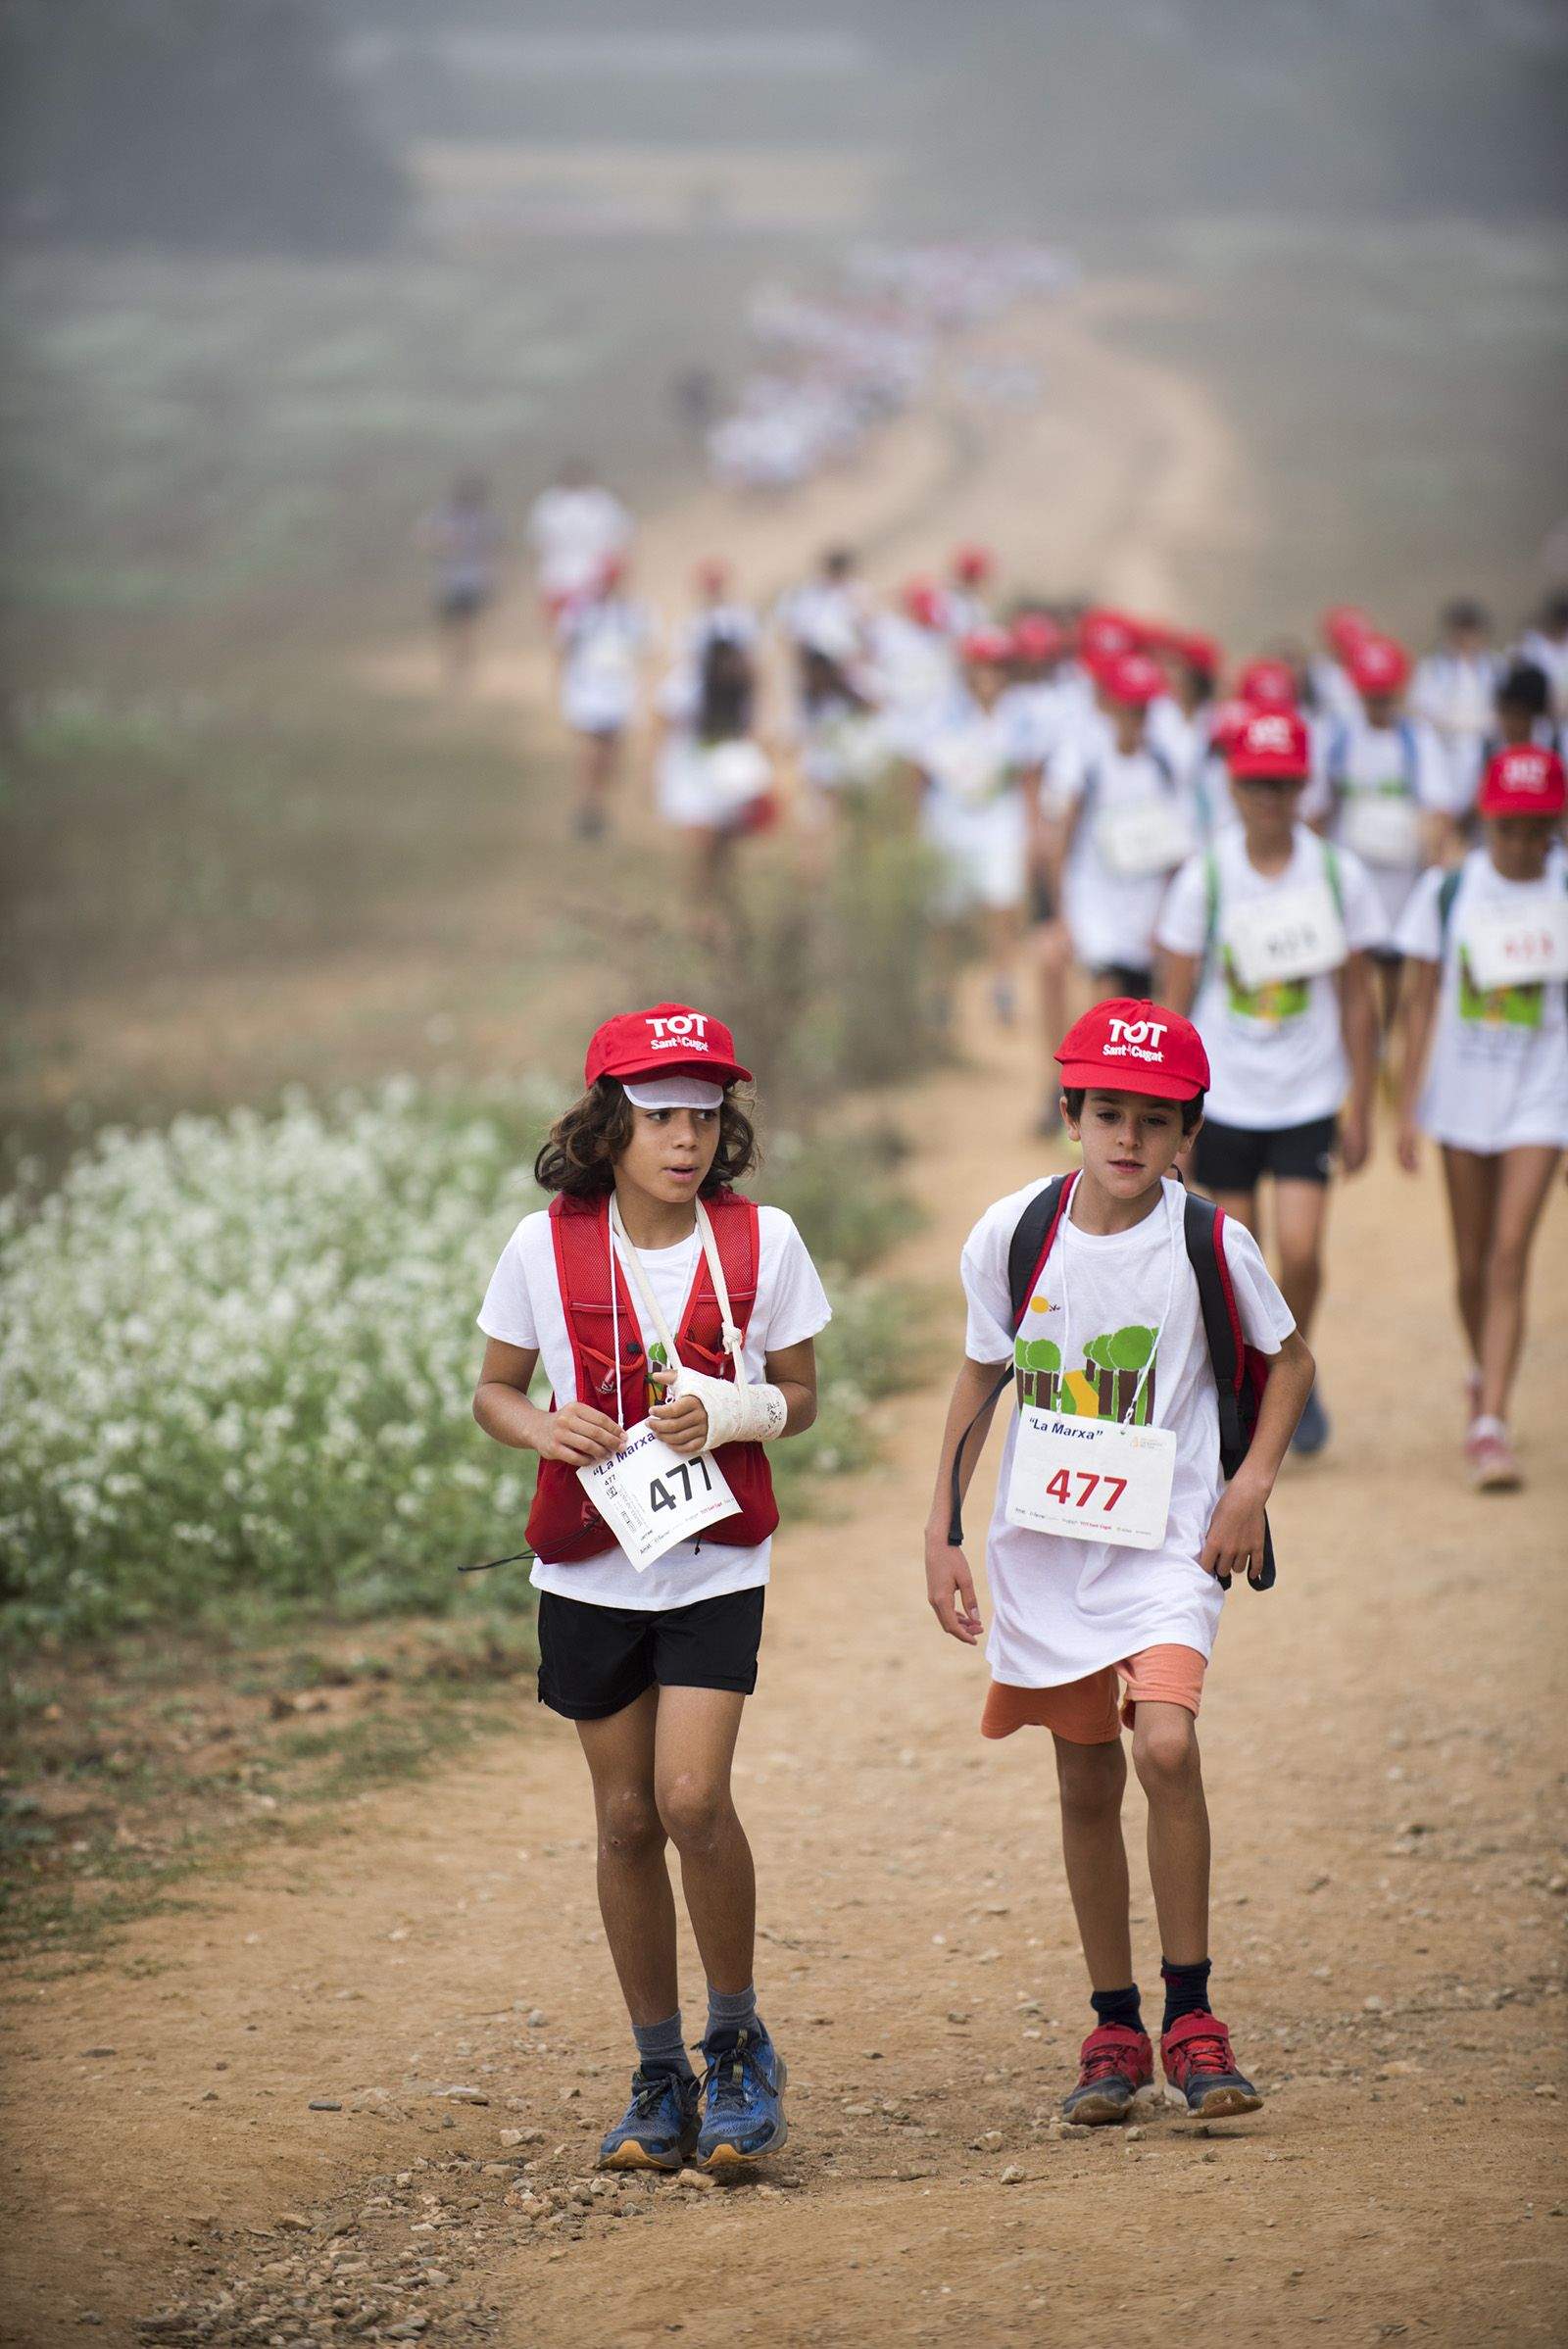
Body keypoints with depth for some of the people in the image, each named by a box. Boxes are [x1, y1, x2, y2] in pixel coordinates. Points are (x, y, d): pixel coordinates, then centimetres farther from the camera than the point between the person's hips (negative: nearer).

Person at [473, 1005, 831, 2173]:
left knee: (693, 1799, -16)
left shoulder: (762, 1241, -5)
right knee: (627, 1817, 7)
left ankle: (739, 2043, 5)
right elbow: (494, 1389, 7)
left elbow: (801, 1396, 5)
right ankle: (660, 2078, 20)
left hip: (715, 1561, -1)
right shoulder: (548, 1246, -4)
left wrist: (737, 1412, -16)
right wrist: (541, 1426, -15)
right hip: (590, 1567, 2)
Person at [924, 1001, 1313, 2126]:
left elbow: (1290, 1358, 7)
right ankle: (1115, 2031, 22)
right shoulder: (1013, 1233, -4)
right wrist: (943, 1535, 6)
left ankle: (1192, 2017, -9)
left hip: (1167, 1538, -2)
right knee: (1087, 1786, 9)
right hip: (1041, 1539, 3)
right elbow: (981, 1380, 8)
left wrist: (1253, 1483, -6)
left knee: (1167, 1747, -22)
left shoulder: (1210, 1244, -9)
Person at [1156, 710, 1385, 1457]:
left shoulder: (1339, 874, -3)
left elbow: (1357, 998, 5)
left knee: (1300, 1249, -10)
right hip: (1224, 1096, 0)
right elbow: (1174, 1001, -1)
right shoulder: (1205, 878, -7)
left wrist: (1359, 1107, 5)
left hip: (1310, 1096, 0)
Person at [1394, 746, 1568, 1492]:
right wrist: (1408, 1104, 1)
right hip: (1463, 1088, 1)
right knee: (1472, 1263, 10)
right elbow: (1421, 1000, 3)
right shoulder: (1446, 893, -2)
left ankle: (1490, 1424, -14)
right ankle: (1484, 1370, 38)